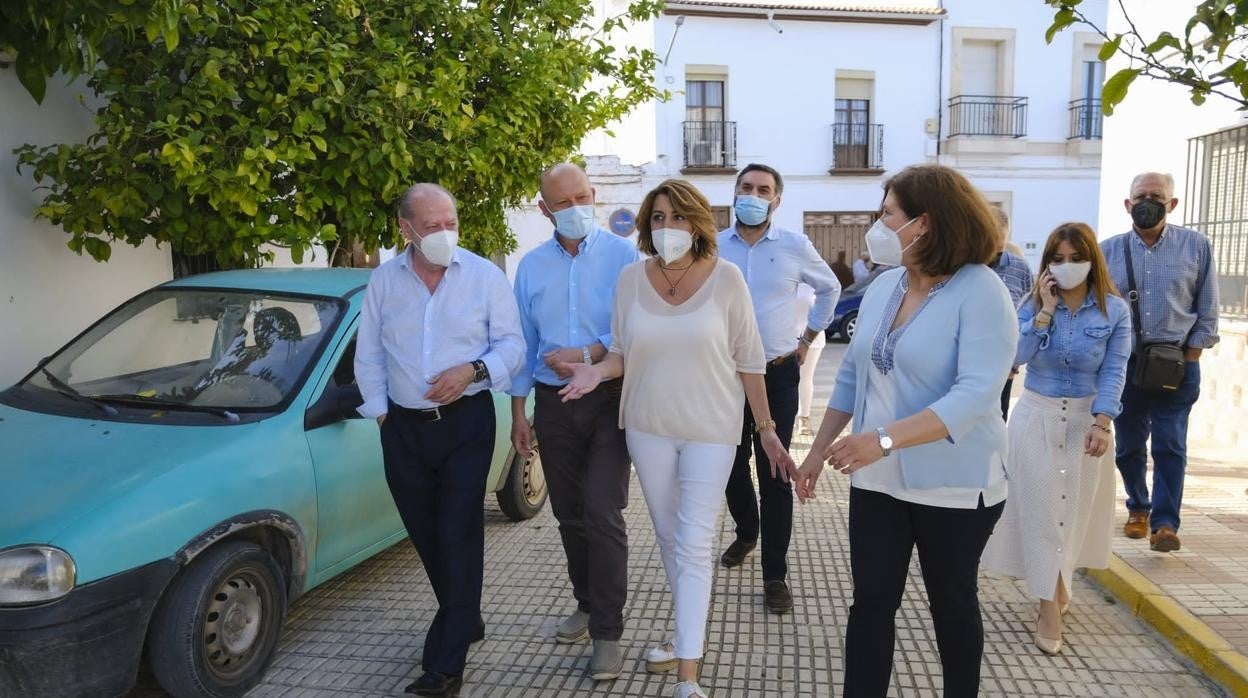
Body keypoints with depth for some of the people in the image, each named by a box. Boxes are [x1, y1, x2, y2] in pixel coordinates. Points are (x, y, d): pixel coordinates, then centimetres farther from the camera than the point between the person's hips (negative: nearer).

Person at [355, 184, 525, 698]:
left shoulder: (485, 276, -3)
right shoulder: (383, 280, 4)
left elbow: (512, 344, -3)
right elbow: (368, 356, 10)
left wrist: (474, 370, -20)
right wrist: (380, 411, 3)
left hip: (466, 422, -3)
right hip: (405, 427, 4)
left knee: (458, 535, -6)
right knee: (426, 535, 12)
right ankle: (465, 621, 34)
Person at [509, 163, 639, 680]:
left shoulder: (621, 254, -5)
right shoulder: (531, 266, 7)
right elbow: (524, 342, 9)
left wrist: (587, 355, -22)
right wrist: (518, 411, 8)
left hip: (609, 401, -4)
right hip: (553, 405, 4)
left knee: (602, 515, -9)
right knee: (569, 515, 14)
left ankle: (607, 632, 2)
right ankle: (587, 604, 34)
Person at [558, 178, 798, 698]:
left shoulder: (725, 277, -9)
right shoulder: (631, 279, -2)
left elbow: (748, 360, -4)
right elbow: (622, 352, 6)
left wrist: (767, 429, -3)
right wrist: (598, 370, -16)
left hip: (710, 430, -3)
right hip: (648, 427, 4)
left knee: (693, 548, -5)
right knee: (668, 537, 17)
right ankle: (689, 632, 39)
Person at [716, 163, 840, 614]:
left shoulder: (795, 247, -2)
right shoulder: (712, 247, 0)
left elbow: (829, 289, 14)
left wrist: (807, 340, 10)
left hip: (778, 374, -2)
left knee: (774, 473, -3)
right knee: (732, 465, 13)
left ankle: (775, 575, 6)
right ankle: (746, 532, 41)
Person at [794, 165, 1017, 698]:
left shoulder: (981, 292, -17)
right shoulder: (884, 286, 3)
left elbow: (975, 395, -28)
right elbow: (852, 375, 11)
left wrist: (884, 439, -36)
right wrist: (818, 450, 11)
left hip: (954, 484, -5)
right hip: (877, 480, 5)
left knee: (952, 603, 15)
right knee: (871, 602, 7)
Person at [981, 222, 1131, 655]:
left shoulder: (1114, 310, -5)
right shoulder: (1033, 305, -2)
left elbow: (1114, 372, -9)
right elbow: (1018, 356, -16)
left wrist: (1101, 423, -19)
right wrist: (1046, 311, -19)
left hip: (1085, 418, 0)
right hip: (1037, 416, 0)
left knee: (1073, 507, 11)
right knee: (1039, 507, 0)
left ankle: (1058, 584, 35)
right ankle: (1050, 606, 7)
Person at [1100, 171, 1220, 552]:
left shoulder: (1196, 246, 0)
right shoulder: (1108, 250, 2)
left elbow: (1207, 307, 4)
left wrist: (1192, 353, -1)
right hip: (1124, 363, 2)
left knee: (1170, 445, -4)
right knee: (1129, 444, 10)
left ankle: (1165, 523, 1)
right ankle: (1138, 509, 29)